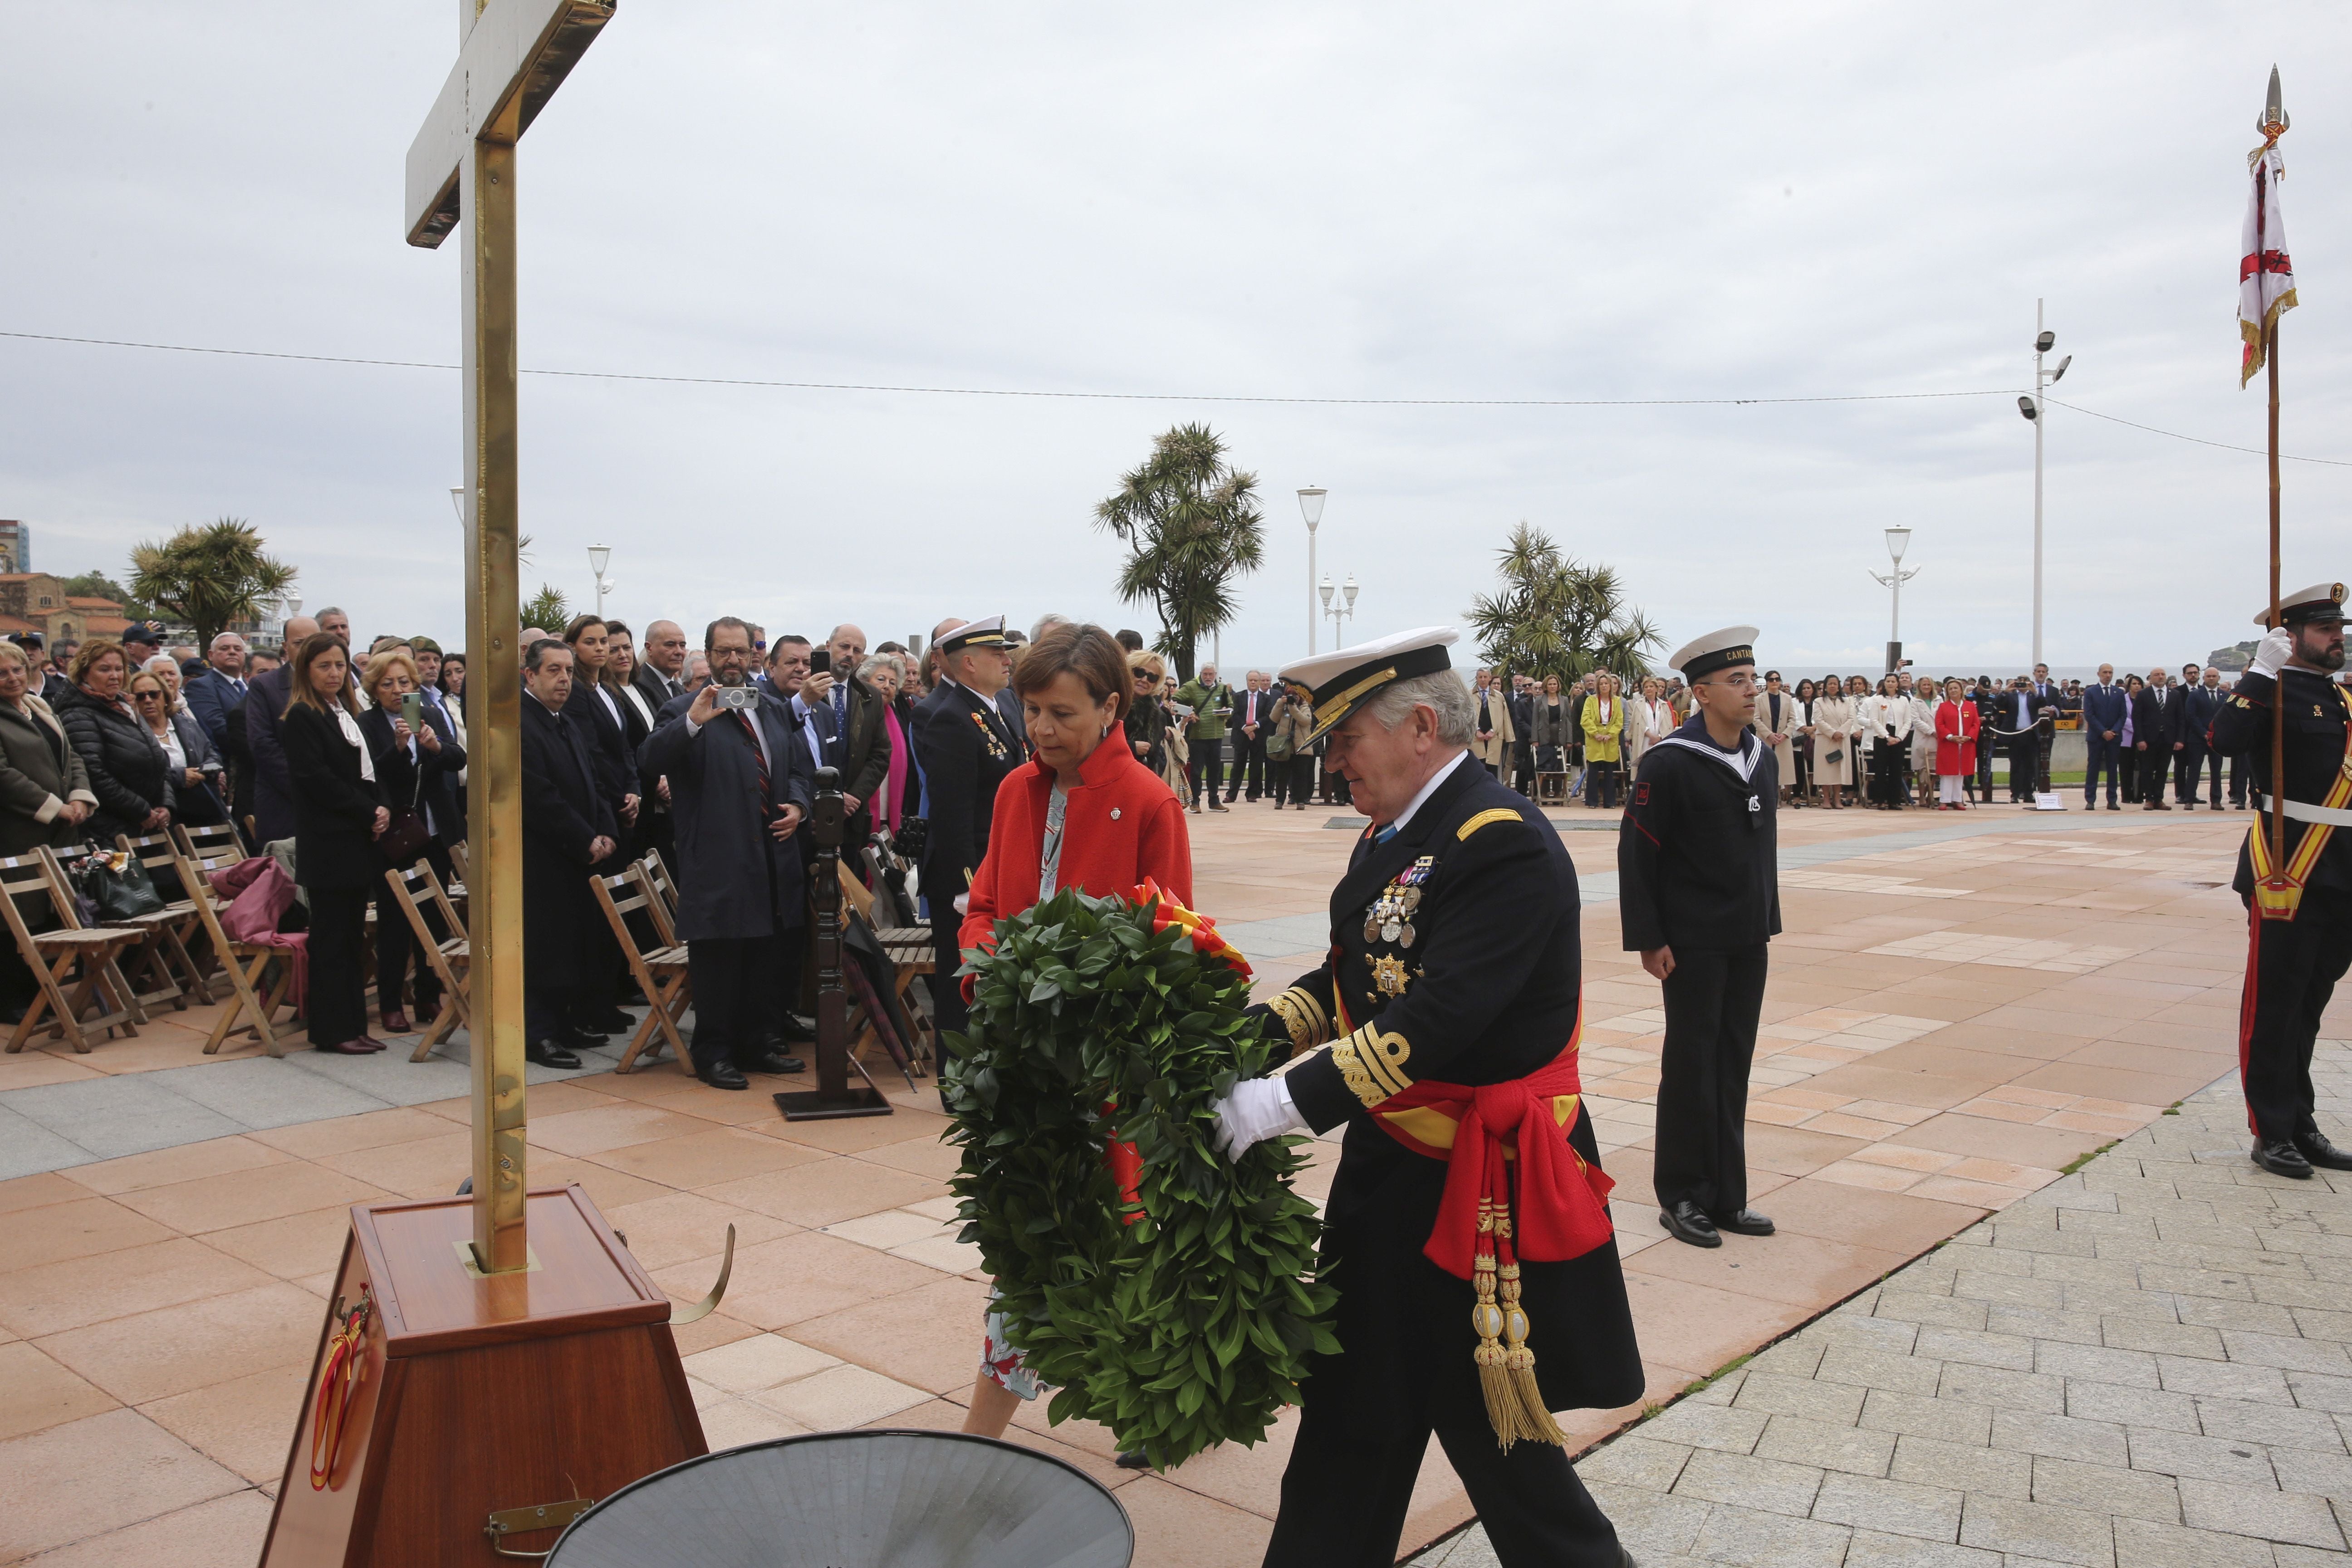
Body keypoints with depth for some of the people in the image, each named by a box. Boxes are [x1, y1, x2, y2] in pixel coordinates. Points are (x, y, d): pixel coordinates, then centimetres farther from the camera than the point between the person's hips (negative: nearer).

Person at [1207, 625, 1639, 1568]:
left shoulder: (1505, 844, -21)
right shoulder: (1393, 834, 8)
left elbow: (1436, 1020, -29)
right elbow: (1347, 976, 10)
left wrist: (1288, 1101, -29)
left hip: (1476, 1187, -9)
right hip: (1388, 1173, 9)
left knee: (1487, 1425, 8)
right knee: (1354, 1400, 19)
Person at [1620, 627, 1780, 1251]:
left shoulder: (1764, 760, 8)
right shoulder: (1669, 764, -14)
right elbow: (1636, 854, -13)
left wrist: (1768, 921, 15)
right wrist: (1648, 939, -14)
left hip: (1748, 943, 6)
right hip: (1693, 945, -6)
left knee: (1733, 1069, 12)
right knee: (1691, 1070, 3)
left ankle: (1726, 1197, 22)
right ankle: (1681, 1199, 16)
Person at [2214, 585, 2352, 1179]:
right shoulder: (2275, 690, -8)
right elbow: (2227, 739, -28)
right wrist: (2260, 669, -27)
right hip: (2288, 875, -7)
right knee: (2276, 1005, 0)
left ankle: (2300, 1124, 23)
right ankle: (2273, 1133, 7)